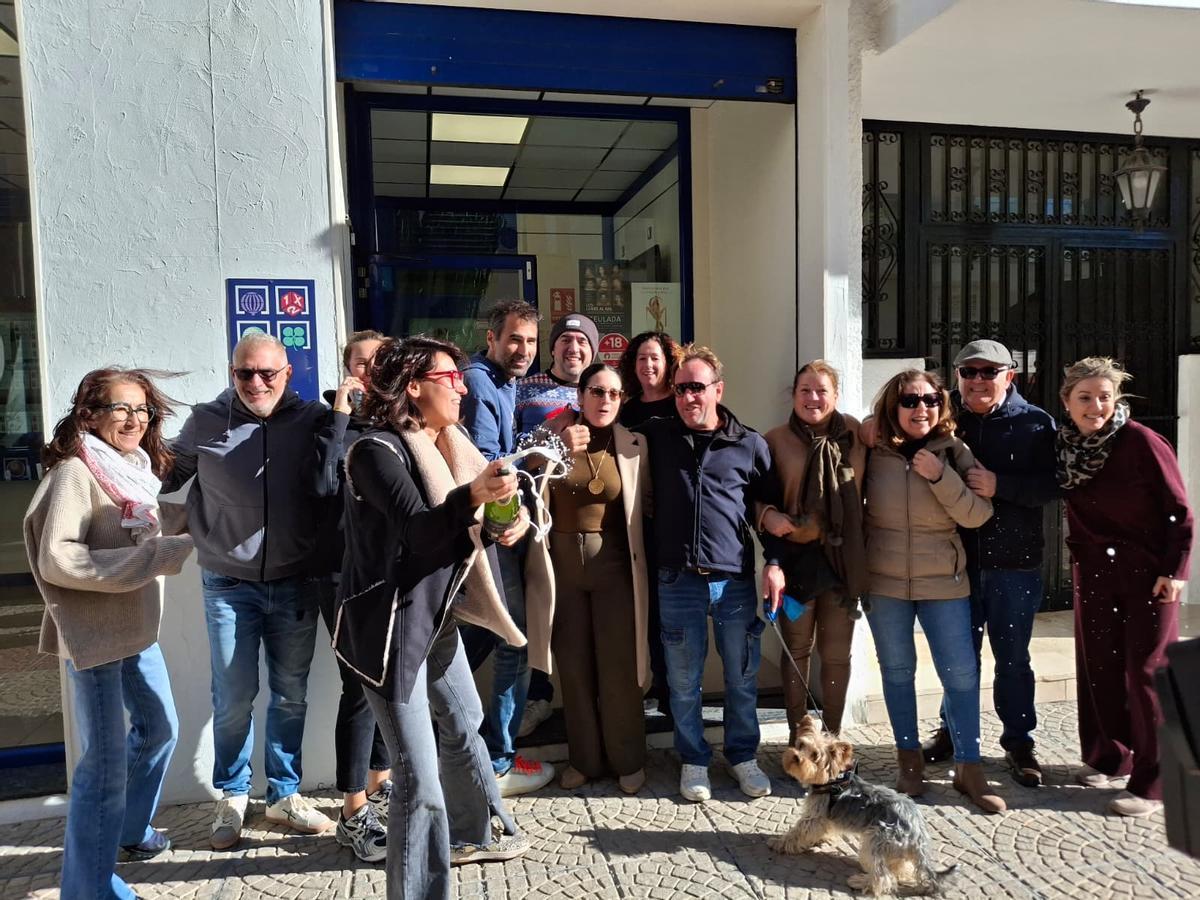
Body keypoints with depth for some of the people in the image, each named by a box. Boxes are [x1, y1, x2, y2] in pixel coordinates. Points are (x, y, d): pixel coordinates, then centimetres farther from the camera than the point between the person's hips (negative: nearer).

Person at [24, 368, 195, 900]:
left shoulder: (133, 468, 8)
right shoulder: (74, 472, -17)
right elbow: (57, 559, -25)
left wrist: (179, 543, 1)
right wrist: (160, 555, -26)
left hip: (137, 629, 9)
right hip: (94, 635, -9)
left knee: (159, 728, 22)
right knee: (106, 764, -3)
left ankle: (129, 830, 44)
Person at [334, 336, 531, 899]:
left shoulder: (446, 446, 8)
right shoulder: (378, 450, -17)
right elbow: (417, 531, -28)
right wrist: (474, 495, -43)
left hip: (436, 616, 9)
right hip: (390, 625, -9)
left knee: (463, 725, 27)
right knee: (419, 781, -10)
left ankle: (472, 834, 52)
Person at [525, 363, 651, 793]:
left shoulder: (634, 446, -1)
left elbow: (644, 510, 4)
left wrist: (640, 568, 1)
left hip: (614, 564, -1)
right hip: (562, 562, 2)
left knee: (618, 666, 4)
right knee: (573, 665, 10)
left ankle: (627, 759, 23)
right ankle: (584, 758, 26)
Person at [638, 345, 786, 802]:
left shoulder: (750, 444, 4)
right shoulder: (657, 436, 7)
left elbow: (771, 507, 9)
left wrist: (774, 562, 2)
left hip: (735, 581, 0)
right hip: (678, 581, 0)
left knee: (742, 678, 11)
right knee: (684, 681, 9)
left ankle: (743, 756, 30)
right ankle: (693, 760, 27)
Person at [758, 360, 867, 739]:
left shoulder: (854, 432, 1)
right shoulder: (776, 440, -3)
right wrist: (767, 515, -19)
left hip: (845, 559, 1)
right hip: (795, 556, -1)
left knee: (837, 652, 12)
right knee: (796, 649, 13)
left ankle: (833, 733, 30)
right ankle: (797, 733, 28)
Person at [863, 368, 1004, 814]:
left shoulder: (953, 451, -3)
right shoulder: (873, 452, -5)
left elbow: (977, 515, -9)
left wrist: (940, 475, -20)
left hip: (944, 581, 0)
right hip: (884, 581, 0)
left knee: (961, 672, 1)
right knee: (897, 672, 11)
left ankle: (968, 768, 17)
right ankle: (910, 762, 26)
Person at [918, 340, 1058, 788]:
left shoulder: (1035, 423, -2)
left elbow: (1049, 485, -10)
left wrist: (999, 485, -23)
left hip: (1014, 561, -1)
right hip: (956, 557, 2)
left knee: (1012, 657, 10)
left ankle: (1018, 741, 26)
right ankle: (954, 731, 32)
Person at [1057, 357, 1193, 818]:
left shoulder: (1142, 442, -15)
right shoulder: (1065, 446, -1)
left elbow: (1180, 512, -11)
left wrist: (1174, 571, -13)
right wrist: (1080, 555, 2)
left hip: (1149, 573, -5)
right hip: (1093, 573, 5)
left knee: (1146, 674, -1)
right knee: (1098, 667, 10)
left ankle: (1150, 783, 10)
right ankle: (1109, 758, 27)